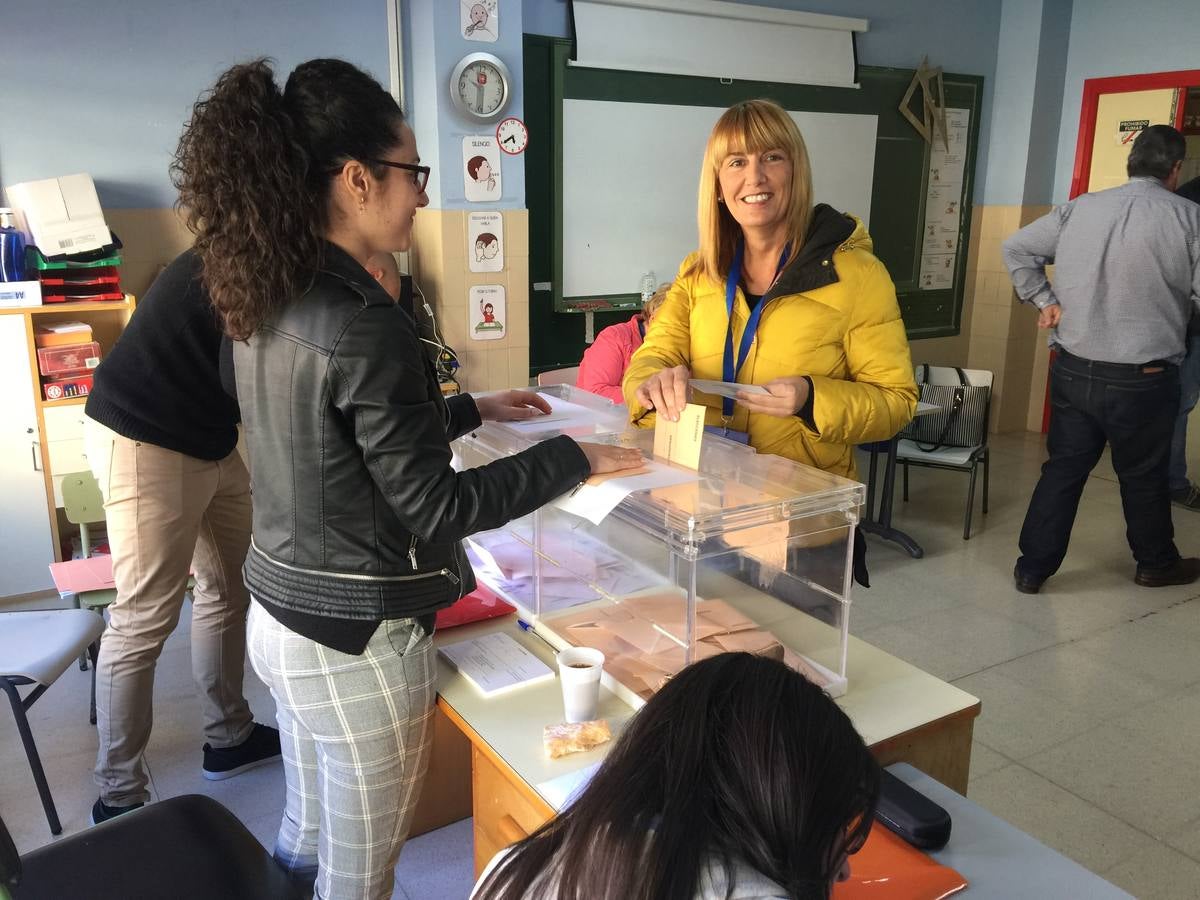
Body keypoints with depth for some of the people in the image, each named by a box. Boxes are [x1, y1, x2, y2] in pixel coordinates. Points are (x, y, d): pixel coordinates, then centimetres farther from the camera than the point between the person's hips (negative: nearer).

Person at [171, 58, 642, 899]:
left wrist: (471, 409, 18)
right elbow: (434, 509, -20)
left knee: (308, 832, 28)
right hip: (355, 640, -8)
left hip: (280, 616, 9)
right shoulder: (365, 321, -25)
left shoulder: (267, 302, 2)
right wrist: (573, 457, -11)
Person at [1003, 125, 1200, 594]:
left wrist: (1045, 300, 7)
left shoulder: (1079, 208, 3)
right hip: (1143, 379, -3)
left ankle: (1032, 566, 14)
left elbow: (1016, 248, 7)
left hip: (1072, 370, 3)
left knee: (1063, 468, 12)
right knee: (1143, 476, 14)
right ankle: (1156, 563, 35)